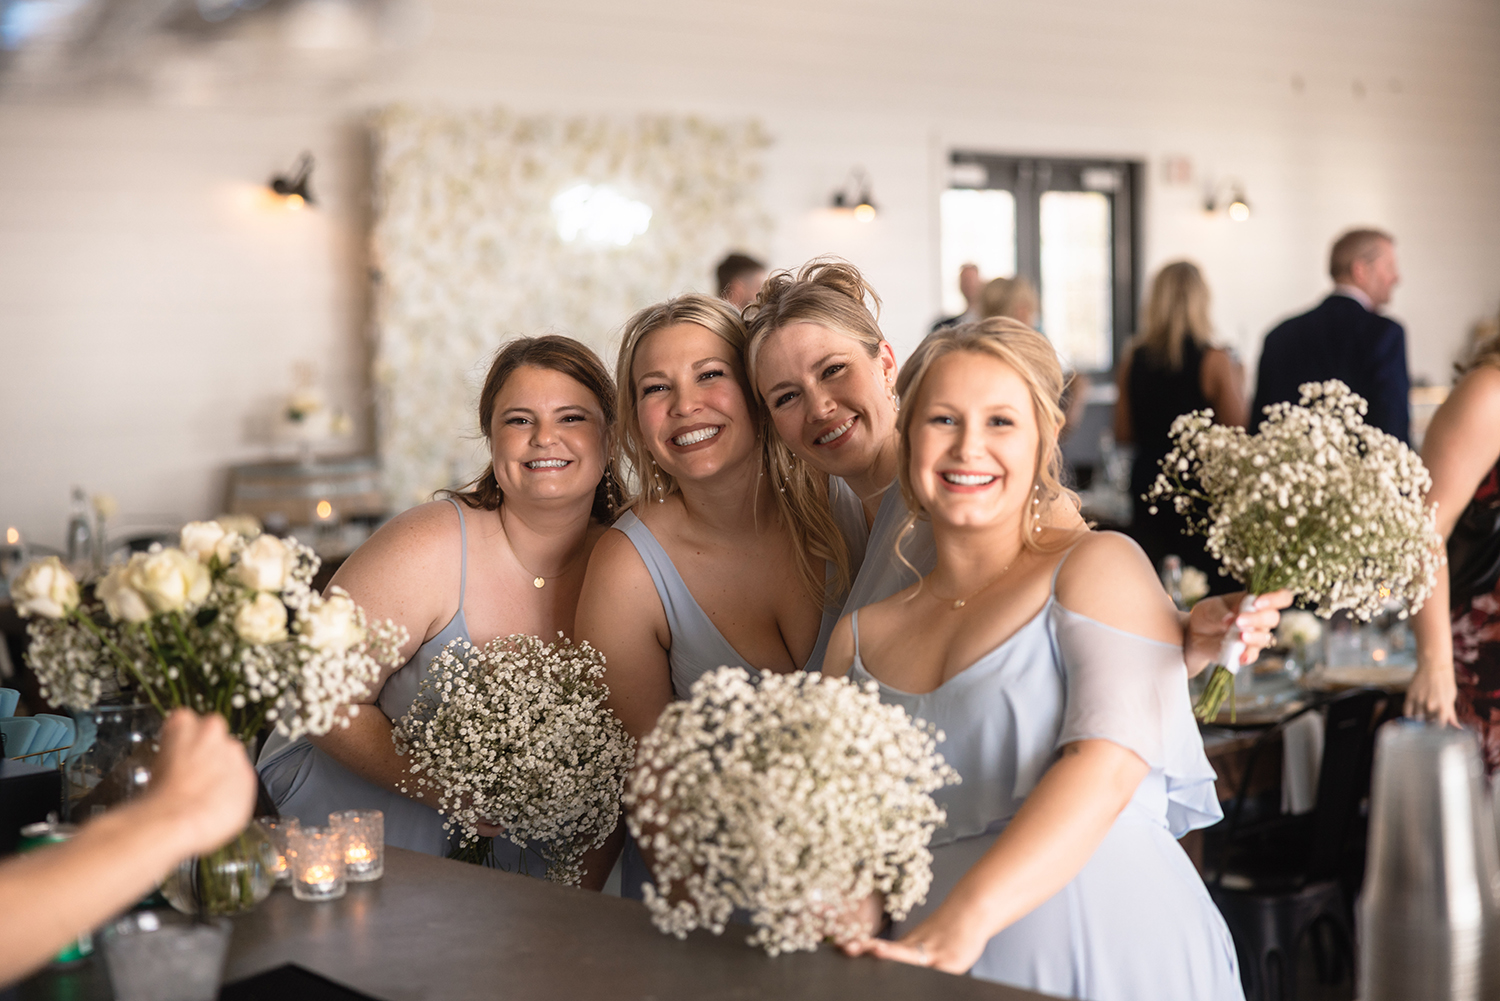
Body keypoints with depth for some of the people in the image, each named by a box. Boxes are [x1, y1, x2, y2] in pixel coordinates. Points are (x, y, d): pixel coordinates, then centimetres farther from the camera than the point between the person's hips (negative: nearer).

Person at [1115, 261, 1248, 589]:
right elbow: (1238, 434, -7)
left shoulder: (1133, 358, 1)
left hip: (1147, 486, 4)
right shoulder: (1214, 361, -10)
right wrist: (1237, 386, 7)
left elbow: (1123, 433, 7)